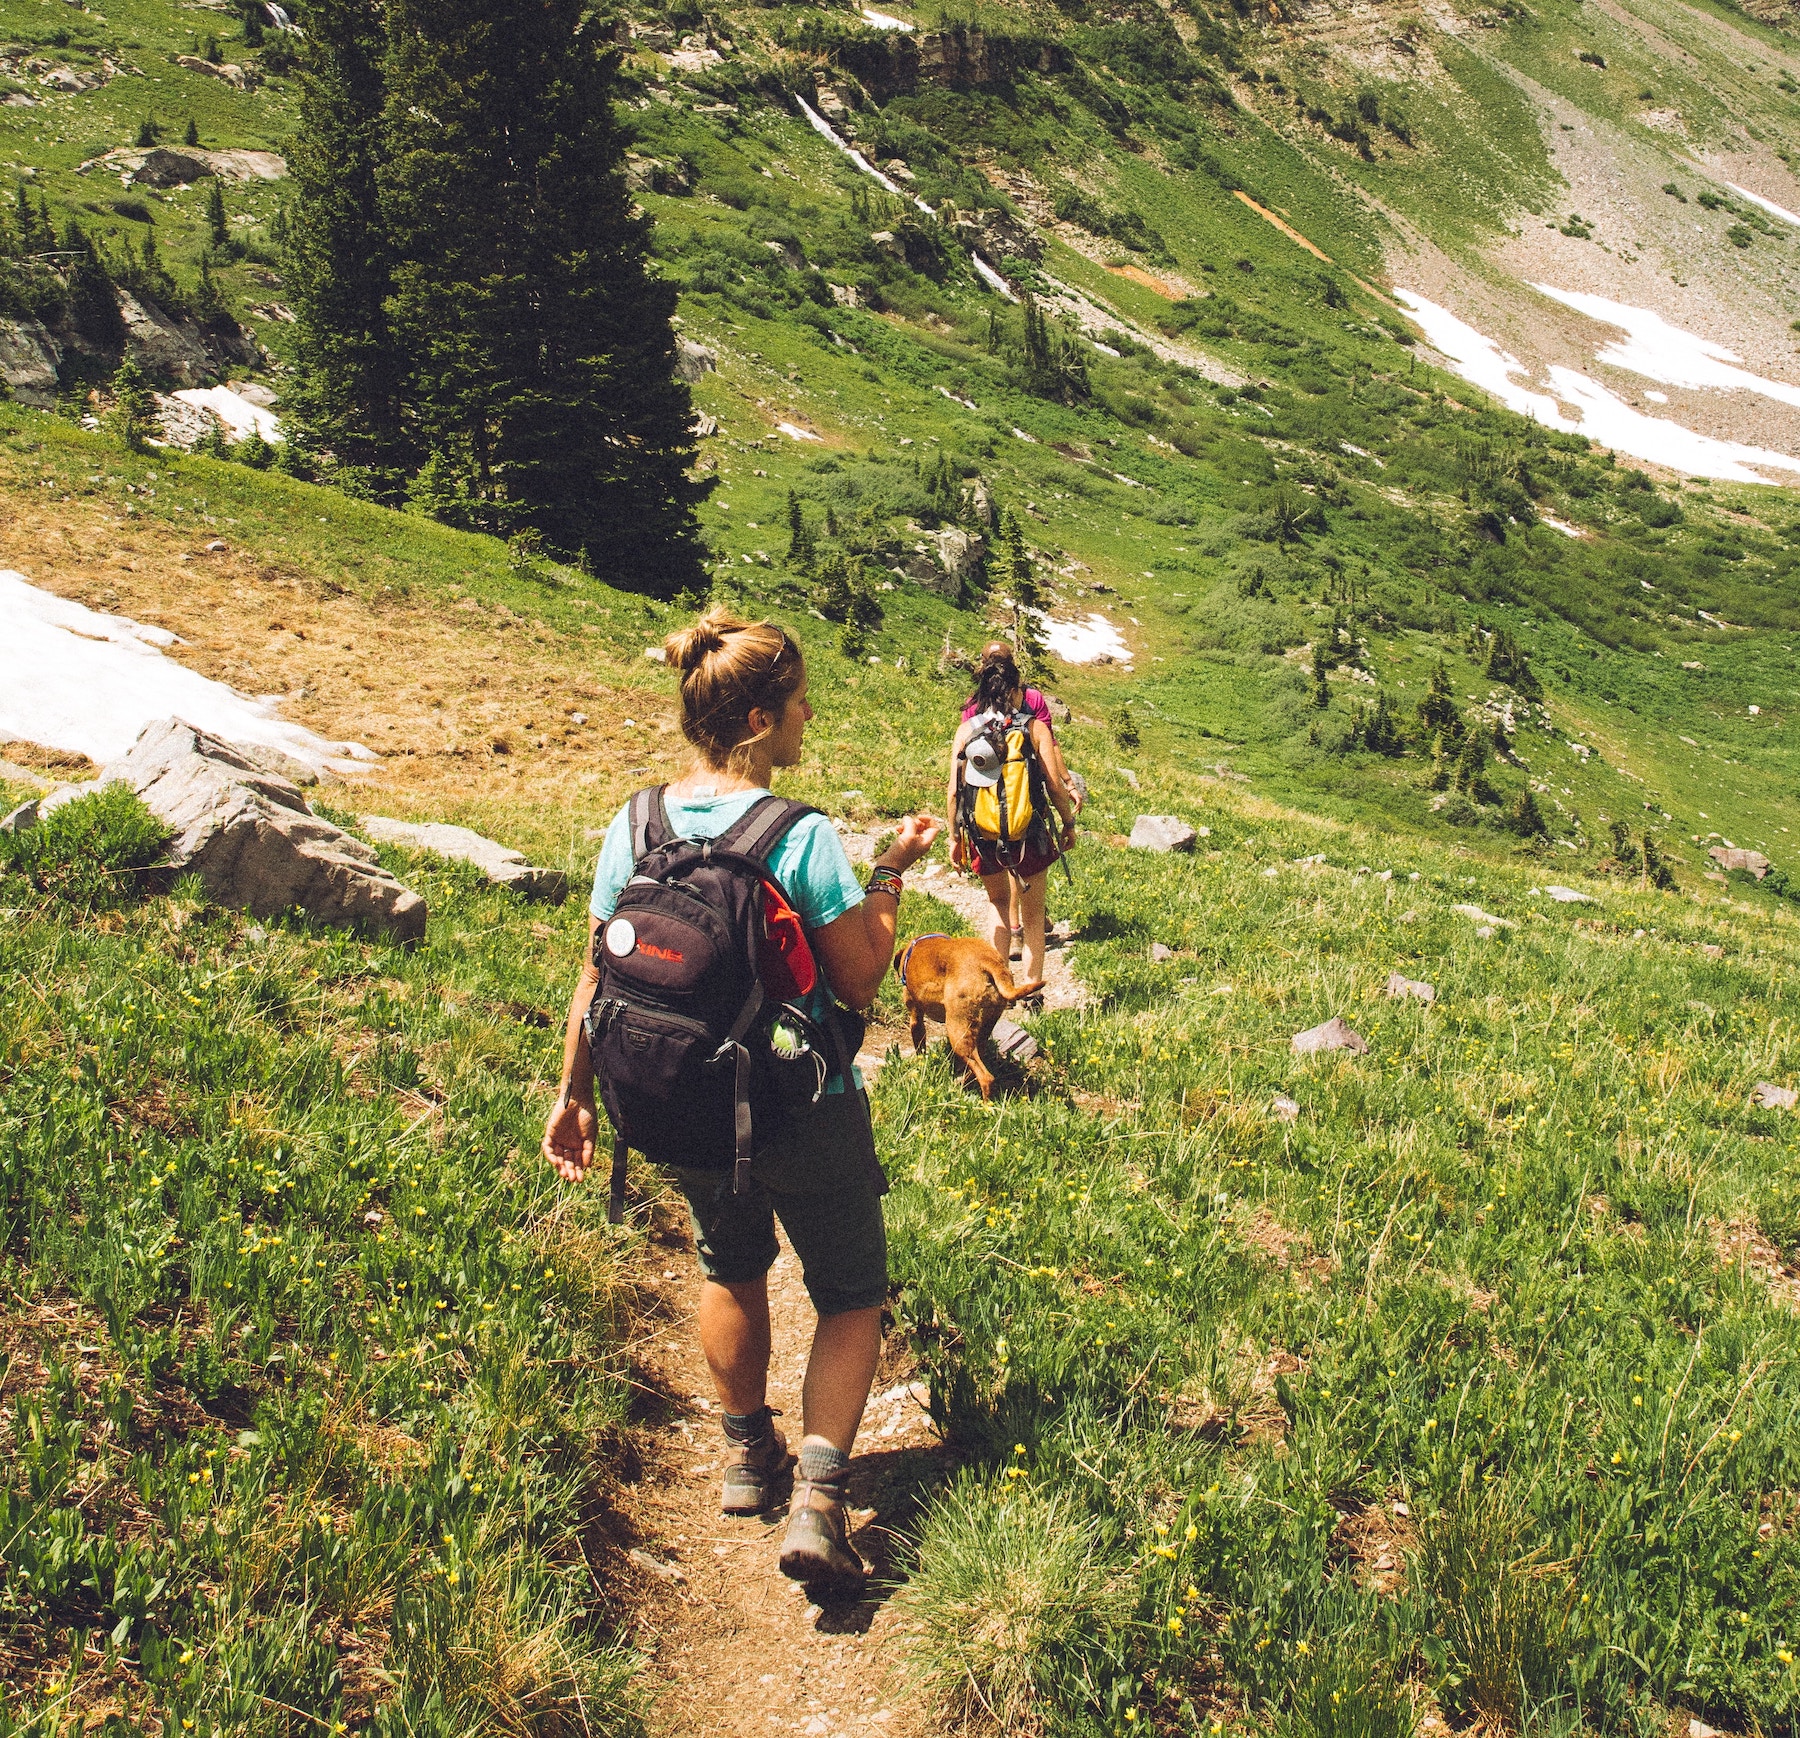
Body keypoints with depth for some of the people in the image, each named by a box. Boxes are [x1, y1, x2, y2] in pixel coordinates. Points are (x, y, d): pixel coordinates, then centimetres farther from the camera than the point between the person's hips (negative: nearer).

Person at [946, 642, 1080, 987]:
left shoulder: (967, 728, -3)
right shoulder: (1034, 726, -7)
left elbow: (953, 792, -4)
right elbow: (1054, 785, -8)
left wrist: (956, 838, 7)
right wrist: (1068, 824, 6)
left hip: (983, 833, 2)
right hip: (1028, 828, -1)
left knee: (998, 901, 26)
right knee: (1033, 915, 16)